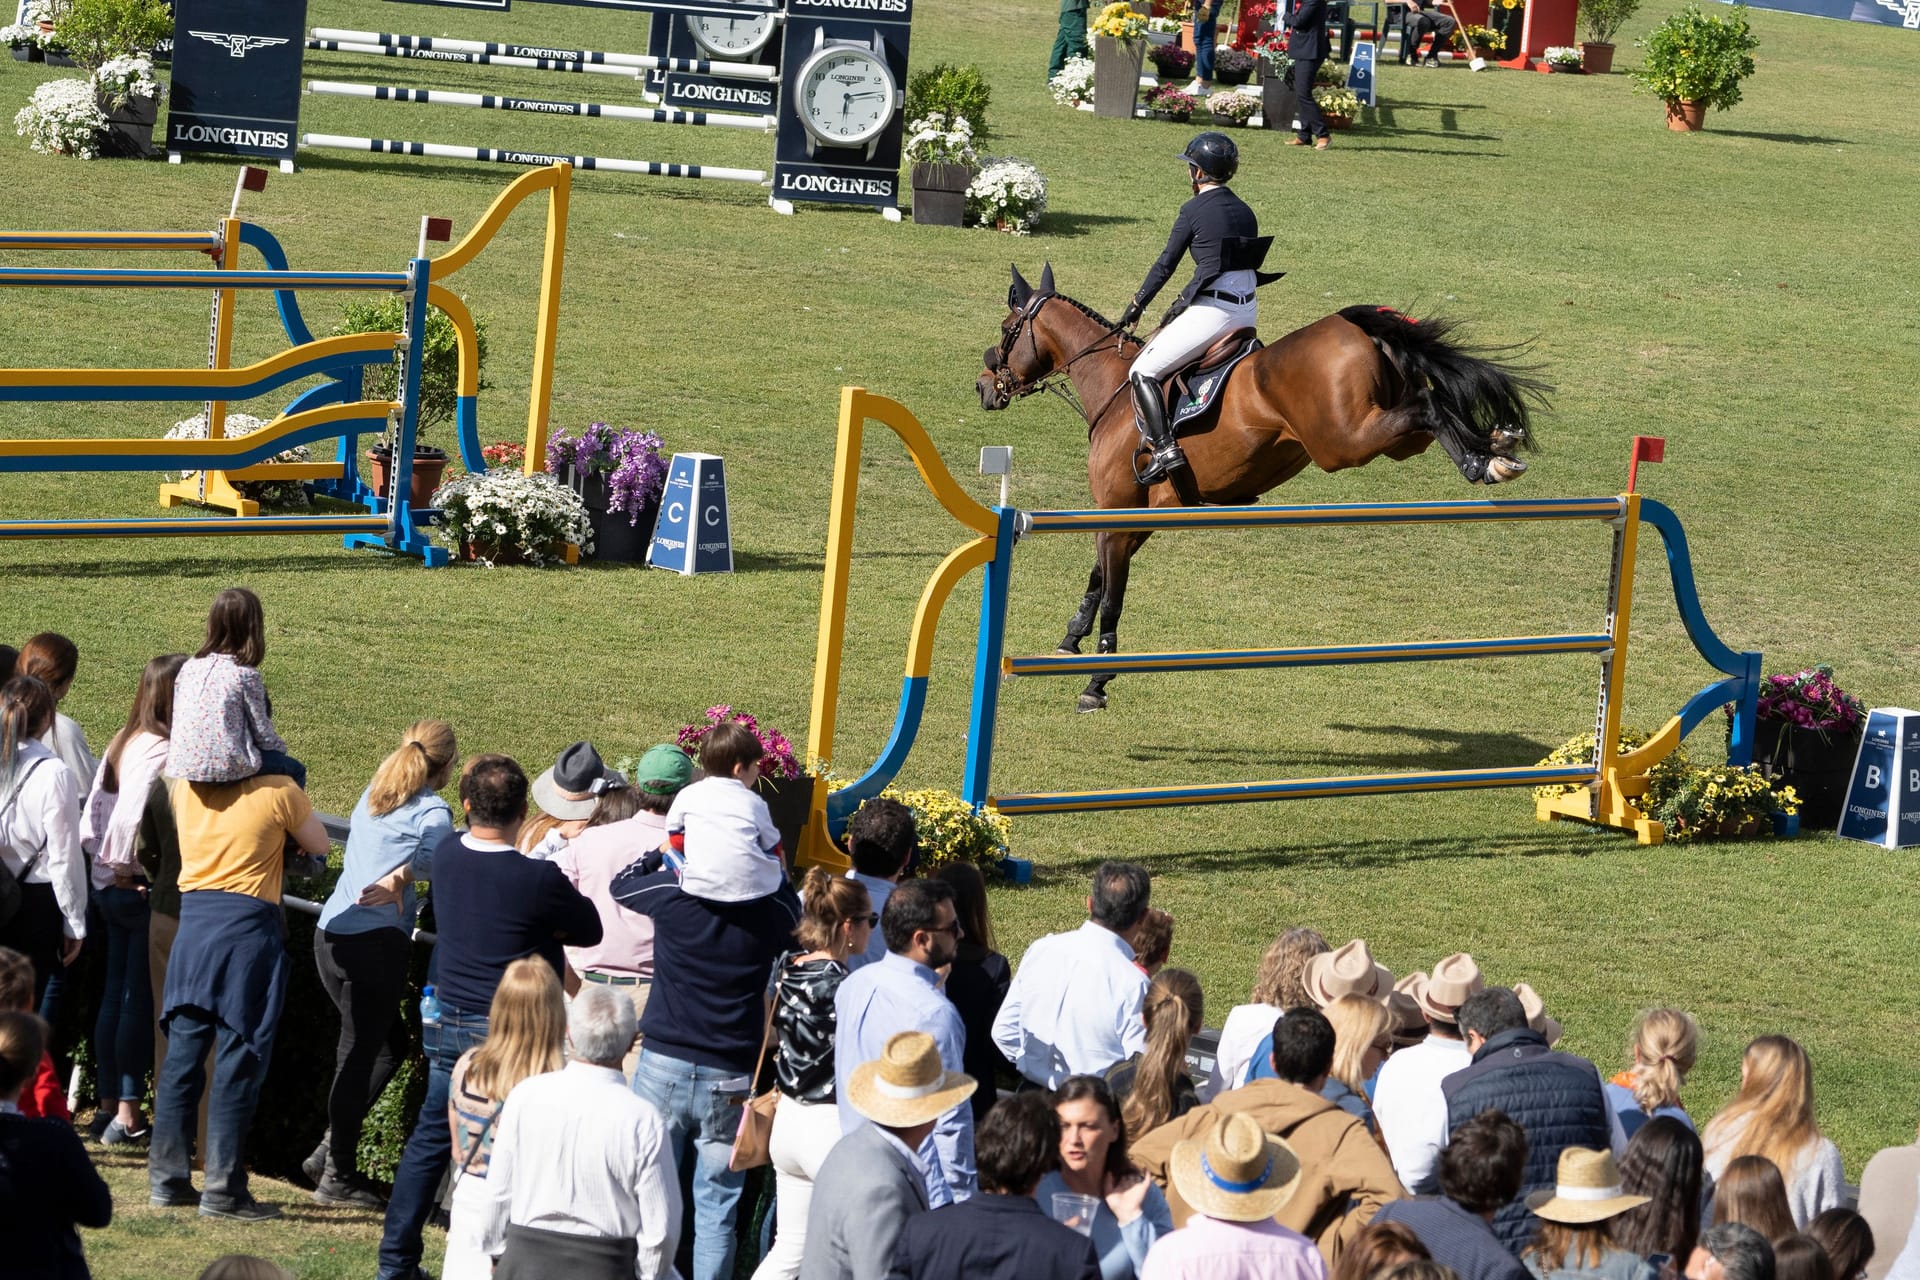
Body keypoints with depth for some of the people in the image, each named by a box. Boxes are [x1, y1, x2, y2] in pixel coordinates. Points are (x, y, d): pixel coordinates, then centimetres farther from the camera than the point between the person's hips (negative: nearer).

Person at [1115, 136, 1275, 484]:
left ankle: (1164, 448, -17)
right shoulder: (1245, 212, 13)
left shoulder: (1194, 211, -7)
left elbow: (1166, 264, -2)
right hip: (1248, 309, 8)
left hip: (1213, 311, -8)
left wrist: (1137, 305, 12)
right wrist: (1186, 299, 25)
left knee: (1143, 372, -3)